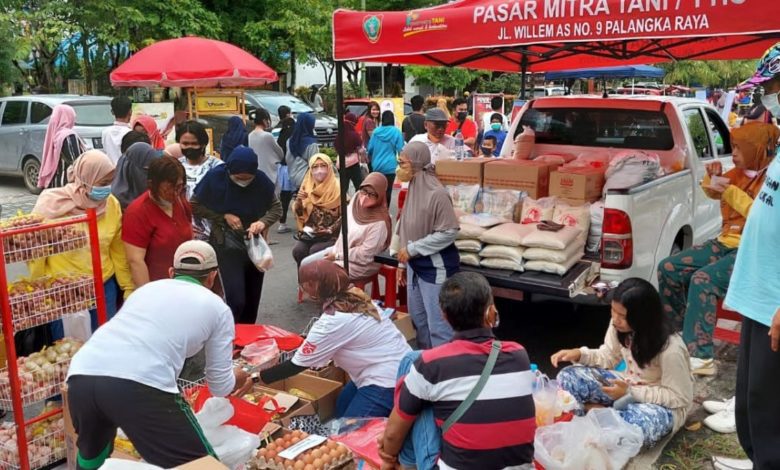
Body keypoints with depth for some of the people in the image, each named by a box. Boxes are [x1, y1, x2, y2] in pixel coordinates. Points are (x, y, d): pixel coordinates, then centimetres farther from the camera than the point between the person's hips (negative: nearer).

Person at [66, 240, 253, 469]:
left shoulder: (148, 288, 31)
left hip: (81, 375, 6)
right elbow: (220, 386, 25)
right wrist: (238, 379, 49)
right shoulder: (217, 307, 19)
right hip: (138, 385, -6)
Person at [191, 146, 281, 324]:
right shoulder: (215, 177, -16)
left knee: (252, 300, 13)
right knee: (236, 300, -13)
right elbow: (194, 206, -5)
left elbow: (277, 208, -1)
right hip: (226, 245, -3)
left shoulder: (261, 180, -12)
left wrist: (263, 222, -20)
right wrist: (224, 216, -15)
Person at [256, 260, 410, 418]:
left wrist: (256, 377, -4)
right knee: (342, 412, 22)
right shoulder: (352, 299, 3)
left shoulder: (333, 320, -22)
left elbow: (299, 363, -13)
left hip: (388, 380, -9)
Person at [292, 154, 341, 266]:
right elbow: (299, 213, 8)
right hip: (310, 233, 4)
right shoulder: (307, 186, 6)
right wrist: (299, 200, -12)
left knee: (315, 251, -28)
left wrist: (329, 230, -15)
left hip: (331, 235, -4)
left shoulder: (338, 188, -6)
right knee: (297, 251, -22)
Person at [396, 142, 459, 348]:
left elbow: (449, 232, -21)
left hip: (436, 267, -9)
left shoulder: (436, 193, -21)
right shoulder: (412, 189, 4)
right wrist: (403, 262, 13)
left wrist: (412, 249, -19)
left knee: (438, 322, -2)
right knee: (417, 316, 20)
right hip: (415, 265, 9)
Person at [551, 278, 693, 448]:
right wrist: (580, 354, -16)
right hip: (629, 387, 5)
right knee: (568, 377, -11)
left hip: (664, 405, -5)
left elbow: (680, 398, -22)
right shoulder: (619, 326, -14)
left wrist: (631, 393, -27)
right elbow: (609, 356, 3)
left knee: (640, 423, -40)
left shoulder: (670, 349, -31)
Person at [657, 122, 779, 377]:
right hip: (725, 243, 8)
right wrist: (713, 178, 2)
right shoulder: (740, 172, 10)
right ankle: (676, 332, 12)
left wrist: (732, 193, -23)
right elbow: (713, 192, 25)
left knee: (703, 279, -32)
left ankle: (699, 356, -30)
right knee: (668, 268, -3)